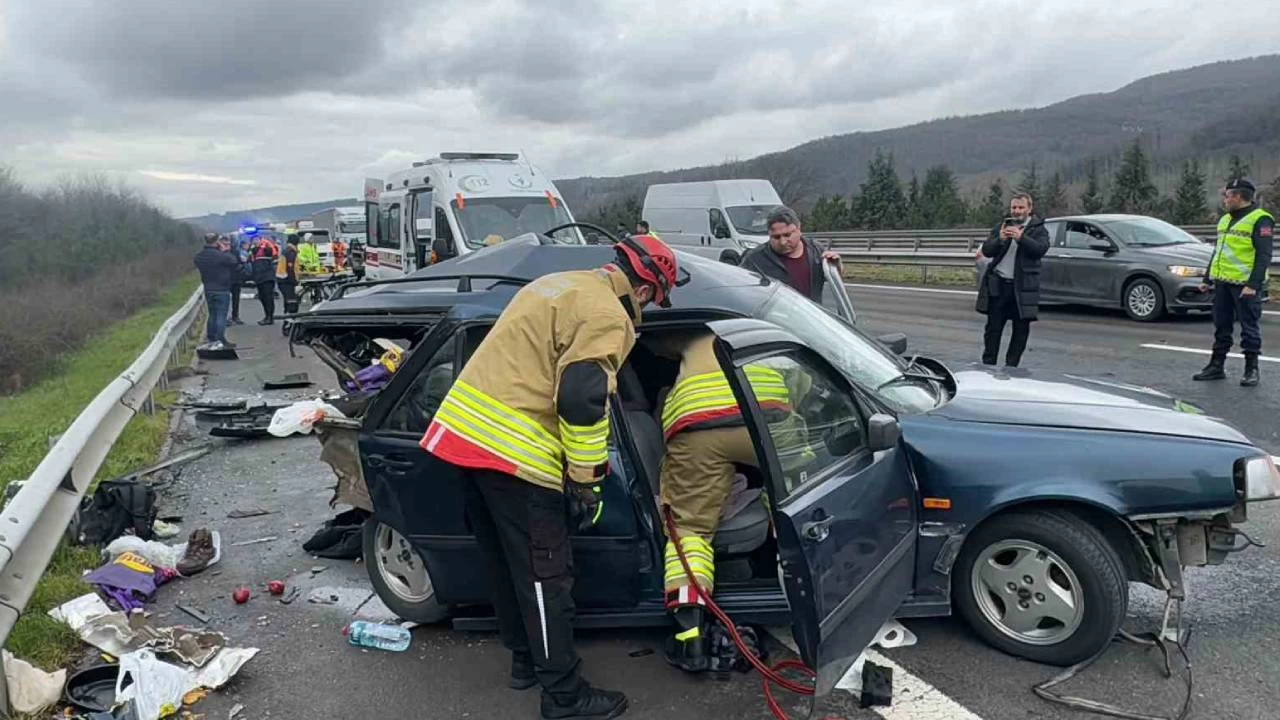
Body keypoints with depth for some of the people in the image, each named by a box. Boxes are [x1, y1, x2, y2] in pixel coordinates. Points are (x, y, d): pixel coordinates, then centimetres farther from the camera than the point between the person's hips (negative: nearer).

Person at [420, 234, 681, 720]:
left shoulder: (560, 284, 19)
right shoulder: (607, 316, -10)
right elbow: (582, 399, -20)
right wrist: (587, 478, -10)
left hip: (465, 428, 10)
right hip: (512, 451, -10)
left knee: (506, 563, 21)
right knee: (544, 576, 1)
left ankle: (526, 660, 36)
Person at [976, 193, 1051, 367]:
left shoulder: (1038, 229, 4)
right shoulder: (1001, 227, 12)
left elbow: (1041, 249, -14)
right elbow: (986, 251, 4)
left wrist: (1021, 238, -28)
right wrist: (1000, 239, -16)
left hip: (1022, 287, -2)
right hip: (998, 285, 2)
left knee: (1021, 330, 3)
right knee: (993, 328, 6)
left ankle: (1011, 366, 13)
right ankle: (988, 364, 12)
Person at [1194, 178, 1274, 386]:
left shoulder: (1260, 220, -9)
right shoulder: (1225, 220, 17)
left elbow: (1264, 256, -15)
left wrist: (1253, 285, -22)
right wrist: (1207, 280, 20)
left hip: (1245, 285, -7)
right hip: (1222, 283, 8)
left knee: (1249, 327, 0)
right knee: (1221, 327, 11)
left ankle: (1252, 369, 8)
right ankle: (1216, 366, 18)